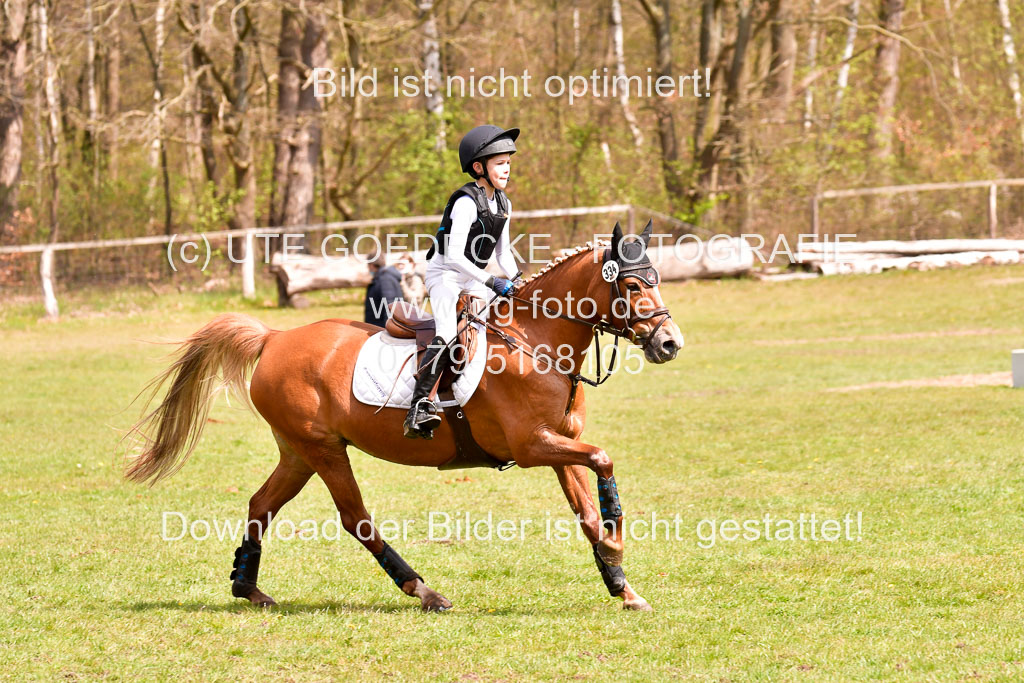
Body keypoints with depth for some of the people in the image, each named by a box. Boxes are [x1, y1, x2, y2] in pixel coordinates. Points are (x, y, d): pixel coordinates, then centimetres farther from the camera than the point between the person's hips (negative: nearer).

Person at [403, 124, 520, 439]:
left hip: (473, 280, 9)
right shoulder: (467, 202, -18)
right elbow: (454, 256, -24)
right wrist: (492, 282, -26)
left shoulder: (503, 204, 8)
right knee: (448, 333, -27)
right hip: (445, 275, -9)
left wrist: (516, 283, 1)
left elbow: (503, 254, 16)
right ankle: (420, 405, -33)